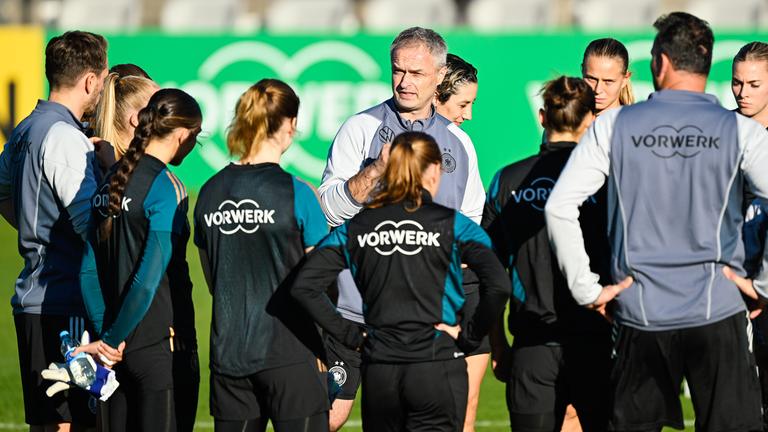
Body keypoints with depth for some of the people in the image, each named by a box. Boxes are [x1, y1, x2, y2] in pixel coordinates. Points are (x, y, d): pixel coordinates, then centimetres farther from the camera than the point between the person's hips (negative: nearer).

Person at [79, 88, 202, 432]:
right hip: (158, 344, -7)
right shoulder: (166, 187, -14)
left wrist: (106, 333, 5)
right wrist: (112, 338, -10)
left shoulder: (112, 181, 9)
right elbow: (150, 277, -19)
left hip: (120, 347, 7)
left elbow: (88, 270, 8)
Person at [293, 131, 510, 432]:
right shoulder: (452, 225, -3)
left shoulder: (355, 227, 6)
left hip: (378, 371, 3)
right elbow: (498, 286, -15)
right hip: (437, 367, -3)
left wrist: (350, 336, 4)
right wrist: (470, 337, -2)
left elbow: (304, 286, -2)